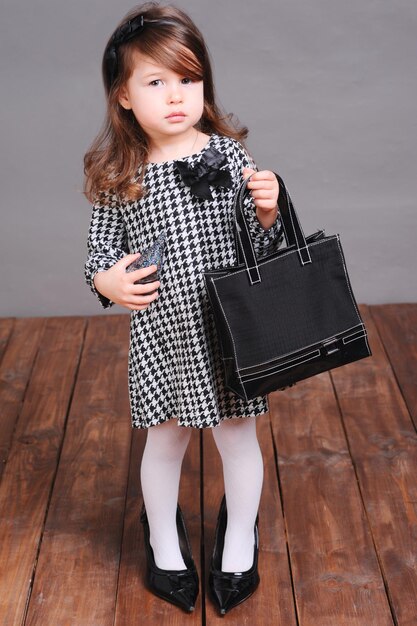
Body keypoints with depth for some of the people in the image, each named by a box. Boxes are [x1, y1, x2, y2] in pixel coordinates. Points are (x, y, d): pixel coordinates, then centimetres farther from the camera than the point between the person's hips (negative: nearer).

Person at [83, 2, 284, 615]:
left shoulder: (228, 155, -7)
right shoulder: (117, 177, -6)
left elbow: (262, 247, -2)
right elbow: (101, 246, 4)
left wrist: (268, 212, -22)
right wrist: (106, 280, -17)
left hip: (228, 328, 0)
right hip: (159, 333, 0)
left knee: (237, 436, 15)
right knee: (165, 440, 16)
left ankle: (239, 543, 41)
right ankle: (164, 544, 42)